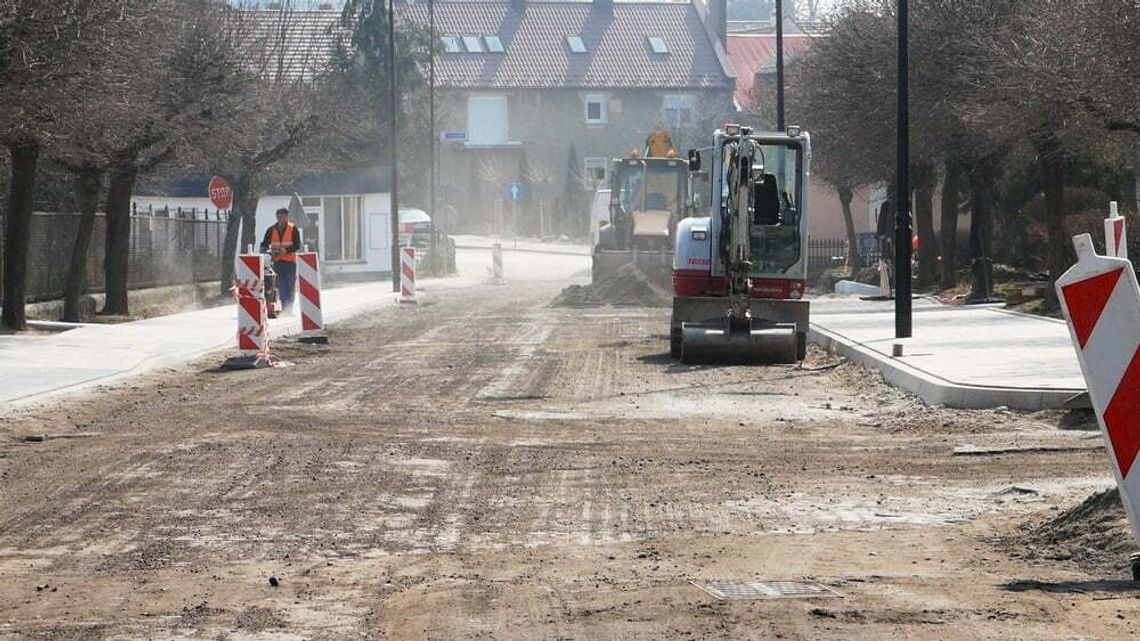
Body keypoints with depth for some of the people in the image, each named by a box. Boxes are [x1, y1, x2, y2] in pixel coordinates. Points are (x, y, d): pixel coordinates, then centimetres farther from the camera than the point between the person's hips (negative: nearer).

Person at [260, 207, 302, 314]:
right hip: (277, 262, 2)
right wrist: (267, 251, -14)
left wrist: (286, 250, -22)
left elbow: (297, 245, -6)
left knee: (290, 287, -2)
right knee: (281, 287, -2)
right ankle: (284, 308, -2)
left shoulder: (293, 229, 1)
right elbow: (264, 244, 8)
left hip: (290, 262, -2)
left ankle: (289, 309, 3)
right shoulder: (271, 230, 9)